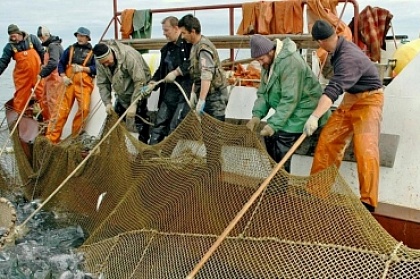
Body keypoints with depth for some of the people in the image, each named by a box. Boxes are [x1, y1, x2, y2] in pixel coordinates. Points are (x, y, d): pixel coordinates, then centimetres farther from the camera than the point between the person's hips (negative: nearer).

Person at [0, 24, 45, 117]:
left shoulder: (32, 38, -2)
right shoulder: (10, 46, -1)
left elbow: (41, 52, 4)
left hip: (37, 72, 0)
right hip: (21, 75, 1)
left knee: (42, 93, 6)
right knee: (20, 96, 5)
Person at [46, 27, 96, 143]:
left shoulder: (92, 52, 5)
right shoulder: (70, 49, 12)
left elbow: (96, 68, -4)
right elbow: (61, 63, 13)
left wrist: (83, 68, -15)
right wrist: (63, 77, -1)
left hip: (84, 84, -1)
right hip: (70, 83, 1)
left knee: (84, 108, -13)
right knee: (63, 109, 0)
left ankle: (75, 135, 6)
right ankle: (53, 136, 5)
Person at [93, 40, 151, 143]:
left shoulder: (129, 55, -32)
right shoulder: (100, 61, -12)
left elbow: (140, 82, -31)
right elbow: (102, 83, -3)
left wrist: (133, 105, -31)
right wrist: (107, 102, -14)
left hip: (138, 90, -6)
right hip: (121, 94, 6)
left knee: (140, 121, -9)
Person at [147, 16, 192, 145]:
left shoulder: (188, 43, -9)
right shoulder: (167, 48, 18)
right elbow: (161, 69, 22)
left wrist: (176, 72, -19)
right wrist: (152, 83, 6)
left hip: (186, 91, -9)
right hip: (169, 92, 9)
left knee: (175, 127, -9)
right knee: (159, 123, 10)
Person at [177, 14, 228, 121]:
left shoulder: (203, 47, -18)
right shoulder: (195, 45, 10)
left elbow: (206, 76, -27)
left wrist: (201, 101, -30)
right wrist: (193, 92, 16)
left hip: (214, 95, -9)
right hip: (207, 93, 9)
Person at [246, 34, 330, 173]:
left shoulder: (290, 62, -26)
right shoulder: (268, 63, 4)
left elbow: (290, 99, -29)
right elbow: (263, 93, 5)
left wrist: (274, 125, -30)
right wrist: (257, 115, -11)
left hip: (302, 110, -9)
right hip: (288, 110, 10)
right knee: (269, 136, 9)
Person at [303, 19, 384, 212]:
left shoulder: (348, 58, -30)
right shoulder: (341, 46, -1)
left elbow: (334, 89, -43)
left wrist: (315, 117, -52)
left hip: (368, 100, -9)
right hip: (350, 98, 9)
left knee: (365, 148, -20)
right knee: (328, 139, 3)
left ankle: (368, 201, -17)